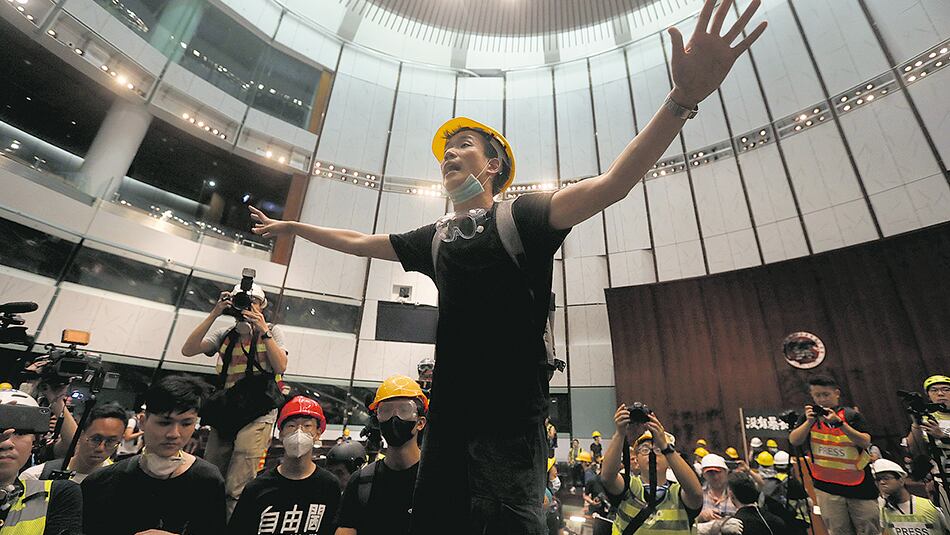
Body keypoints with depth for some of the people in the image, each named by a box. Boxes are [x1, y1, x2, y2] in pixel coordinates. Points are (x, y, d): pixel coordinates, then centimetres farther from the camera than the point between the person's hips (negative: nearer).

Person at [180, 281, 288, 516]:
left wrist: (263, 330, -17)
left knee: (235, 490, -10)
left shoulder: (272, 331, 3)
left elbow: (281, 367, -11)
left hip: (257, 413, -4)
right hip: (226, 411, 5)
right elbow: (188, 350, -2)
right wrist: (214, 314, -7)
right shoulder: (225, 334, 13)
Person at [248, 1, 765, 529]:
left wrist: (683, 99, -30)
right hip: (449, 414, 6)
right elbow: (358, 242, 26)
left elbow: (610, 184, -17)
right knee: (432, 518, 14)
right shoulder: (435, 238, 13)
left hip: (511, 415, -5)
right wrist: (294, 227, 34)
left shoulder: (518, 216, -3)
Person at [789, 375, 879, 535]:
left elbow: (865, 442, -14)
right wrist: (809, 422, -20)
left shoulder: (852, 415, -2)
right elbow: (794, 441, -8)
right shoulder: (808, 416, 3)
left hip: (859, 484, -1)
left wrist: (840, 423, -26)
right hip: (827, 487, 1)